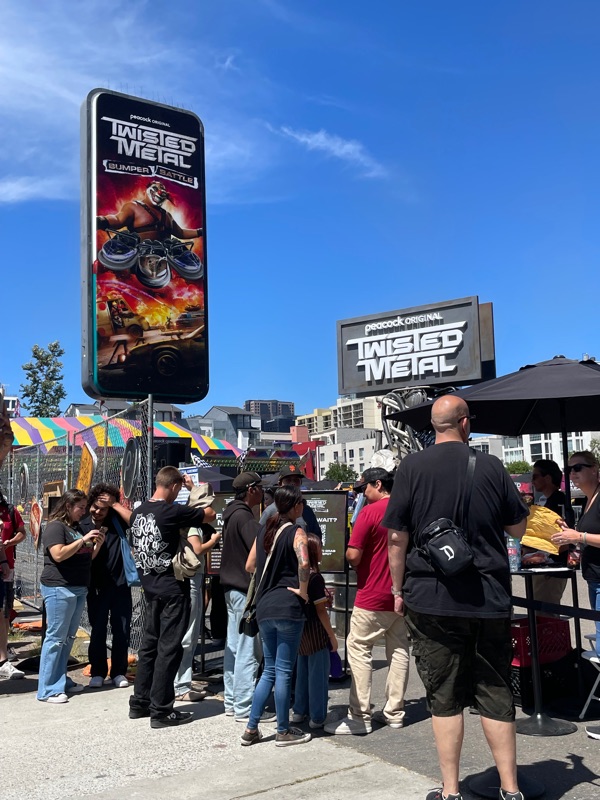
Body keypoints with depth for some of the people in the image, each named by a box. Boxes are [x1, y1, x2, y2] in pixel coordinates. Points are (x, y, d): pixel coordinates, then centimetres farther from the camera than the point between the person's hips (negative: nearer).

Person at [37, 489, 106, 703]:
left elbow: (86, 558, 21)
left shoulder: (77, 527, 16)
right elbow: (58, 555, -22)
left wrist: (97, 544, 4)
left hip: (79, 588, 9)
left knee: (69, 637, 13)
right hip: (59, 588, -9)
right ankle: (48, 689, -2)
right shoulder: (55, 526, -9)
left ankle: (61, 681, 22)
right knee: (56, 637, -6)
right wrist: (83, 540, -20)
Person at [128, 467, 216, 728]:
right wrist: (194, 489, 2)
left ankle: (139, 703, 26)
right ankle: (161, 711, 5)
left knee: (150, 643, 17)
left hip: (150, 587, 8)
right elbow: (210, 515, -7)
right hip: (172, 589, -8)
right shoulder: (172, 511, -18)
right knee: (169, 648, 0)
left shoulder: (138, 513, 6)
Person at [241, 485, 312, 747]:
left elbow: (249, 566, 17)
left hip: (263, 607, 6)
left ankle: (251, 729, 19)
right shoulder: (296, 531, -9)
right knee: (284, 671, 4)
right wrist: (302, 590, -13)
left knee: (269, 670, 17)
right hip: (288, 607, -6)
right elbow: (304, 563, -26)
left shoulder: (264, 531, 11)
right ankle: (283, 732, 15)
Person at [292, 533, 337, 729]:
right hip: (315, 632, -7)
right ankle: (317, 717, 8)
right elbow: (321, 610, -14)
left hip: (299, 630, 7)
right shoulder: (315, 577, -17)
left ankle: (299, 711, 27)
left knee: (302, 671, 18)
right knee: (318, 674, 2)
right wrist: (332, 636, -8)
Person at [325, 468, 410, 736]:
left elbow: (353, 556, -18)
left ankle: (359, 717, 1)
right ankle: (394, 712, 19)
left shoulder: (370, 512, -15)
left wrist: (350, 558, 3)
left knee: (359, 650, 0)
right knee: (398, 650, 12)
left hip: (372, 597, -7)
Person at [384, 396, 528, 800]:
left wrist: (399, 590, 6)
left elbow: (397, 536, -5)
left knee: (445, 698, 8)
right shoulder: (491, 466, -1)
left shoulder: (413, 467, -5)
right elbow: (518, 528, 8)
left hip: (432, 600, -1)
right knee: (496, 695, 13)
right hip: (490, 599, 2)